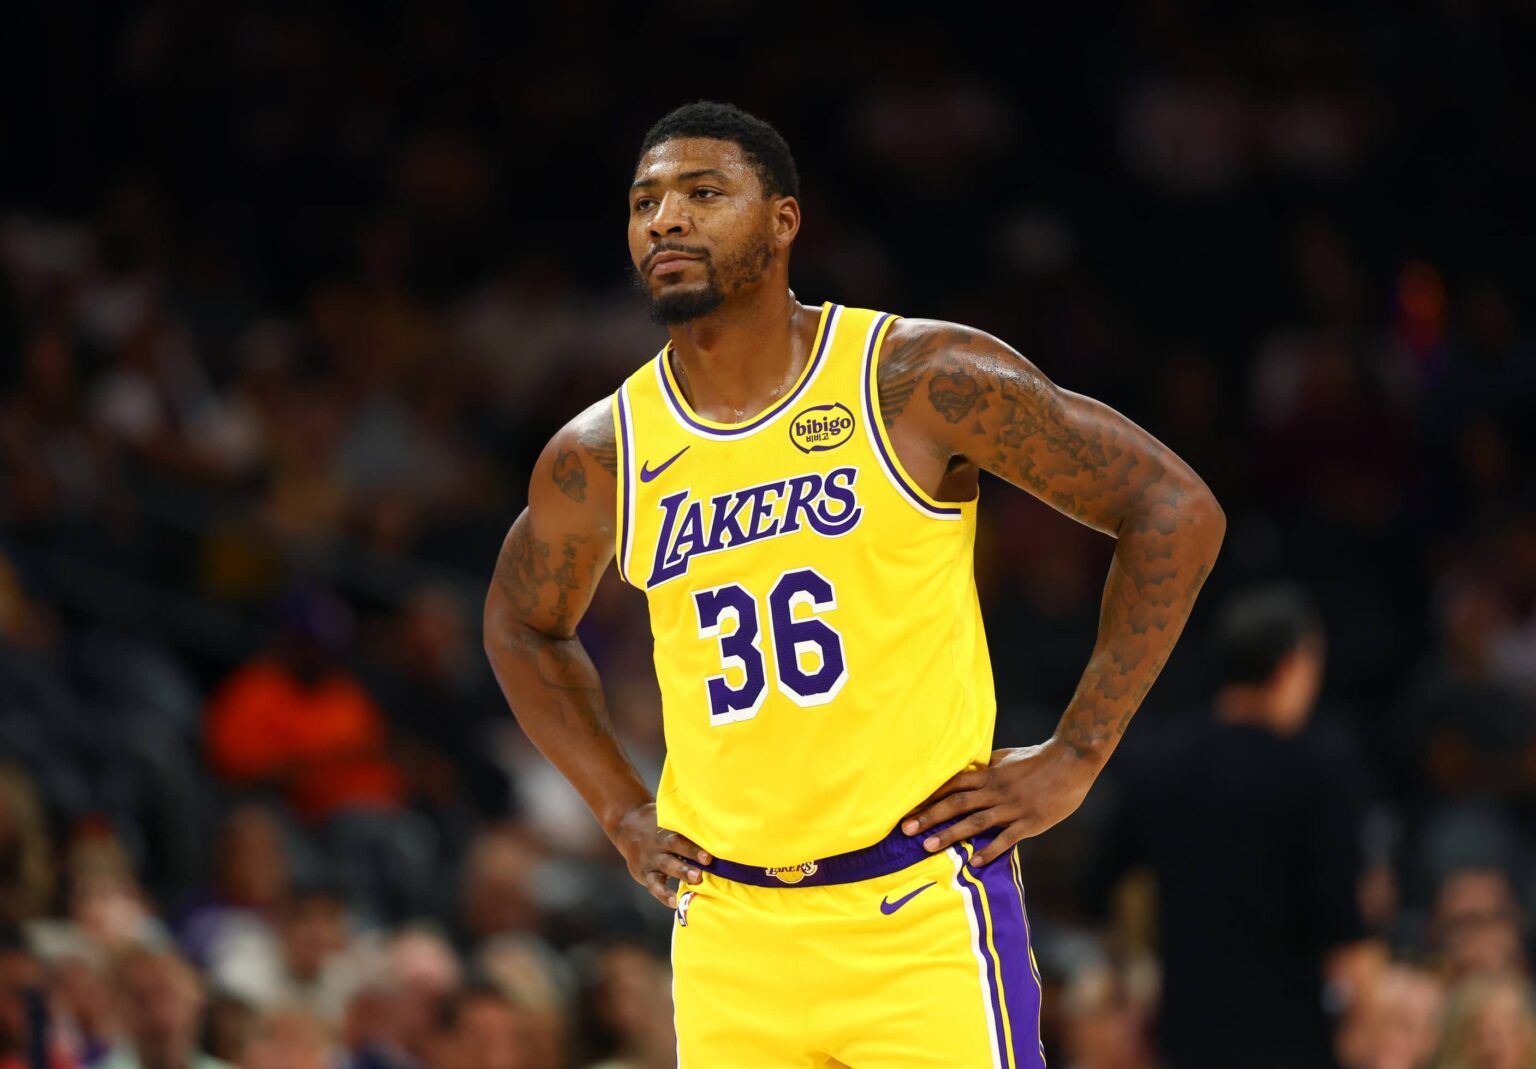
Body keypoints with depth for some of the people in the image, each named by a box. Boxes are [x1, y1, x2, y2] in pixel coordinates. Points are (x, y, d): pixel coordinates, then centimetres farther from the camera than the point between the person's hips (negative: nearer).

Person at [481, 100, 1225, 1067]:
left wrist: (1074, 760, -6)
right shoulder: (598, 459, 5)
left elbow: (1179, 511, -4)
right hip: (729, 936, 4)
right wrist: (623, 813, 14)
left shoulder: (921, 382, -7)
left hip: (923, 915, -4)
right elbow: (524, 629, 26)